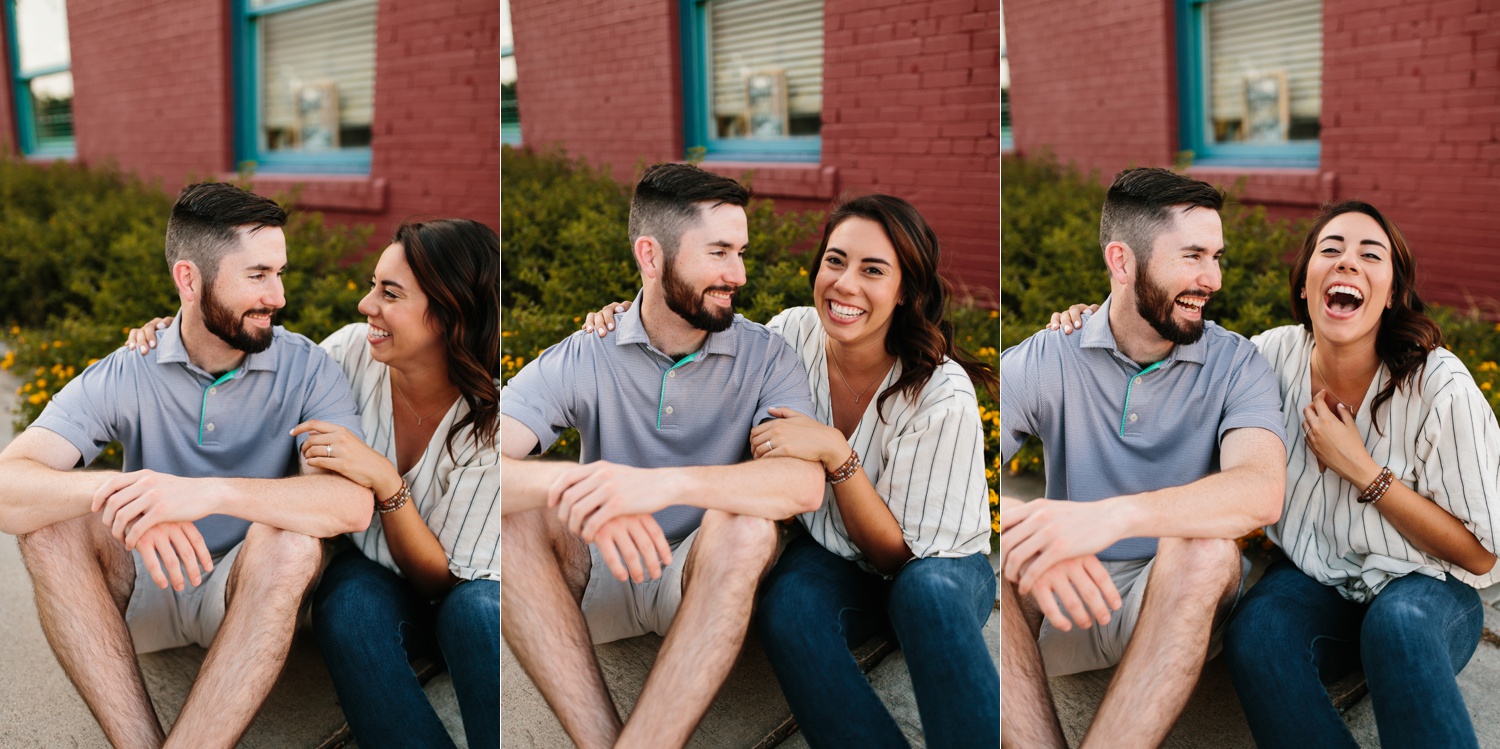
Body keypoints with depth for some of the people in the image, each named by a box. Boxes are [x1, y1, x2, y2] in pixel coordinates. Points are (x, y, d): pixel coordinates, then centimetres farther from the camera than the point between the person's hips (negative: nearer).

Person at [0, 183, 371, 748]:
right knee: (50, 516, -23)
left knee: (290, 540, -32)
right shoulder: (122, 375, -8)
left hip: (248, 593, -1)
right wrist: (118, 489, -41)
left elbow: (353, 503, -28)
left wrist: (209, 492, -41)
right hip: (142, 590, 2)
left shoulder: (306, 368, -10)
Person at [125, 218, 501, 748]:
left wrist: (385, 482, -32)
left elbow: (446, 580, -18)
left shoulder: (489, 419, -22)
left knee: (479, 607, -36)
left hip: (454, 599, -2)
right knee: (351, 600, -32)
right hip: (371, 580, 3)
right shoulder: (355, 351, -13)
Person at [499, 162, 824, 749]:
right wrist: (573, 483, -42)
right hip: (600, 576, 1)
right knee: (511, 510, -25)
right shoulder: (583, 358, -7)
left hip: (705, 579, -1)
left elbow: (806, 483, -27)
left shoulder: (764, 356, -7)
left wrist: (665, 484, -42)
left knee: (745, 525, -32)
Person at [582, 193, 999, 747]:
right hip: (835, 560, 3)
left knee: (928, 590, -39)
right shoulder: (794, 336, -11)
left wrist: (834, 452, -32)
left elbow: (899, 555, -19)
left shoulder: (943, 396, -24)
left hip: (941, 563, -3)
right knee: (787, 608, -33)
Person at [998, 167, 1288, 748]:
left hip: (1179, 604, -1)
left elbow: (1261, 492, -25)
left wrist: (1114, 515, -41)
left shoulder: (1236, 365, -3)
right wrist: (1023, 532, -40)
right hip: (1061, 600, 1)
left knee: (1205, 546, -32)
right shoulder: (1044, 361, -2)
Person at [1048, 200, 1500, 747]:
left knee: (1397, 624, -38)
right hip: (1313, 579, 3)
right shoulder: (1277, 354, -7)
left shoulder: (1440, 388, -18)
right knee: (1256, 635, -31)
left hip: (1426, 586, -3)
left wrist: (1361, 470, -19)